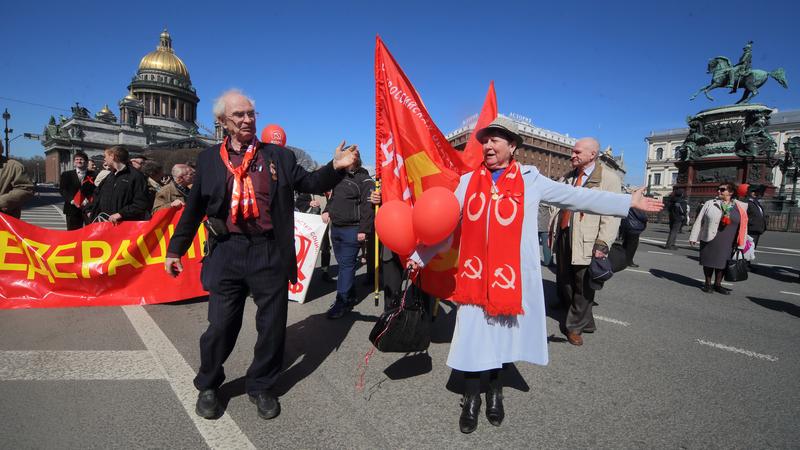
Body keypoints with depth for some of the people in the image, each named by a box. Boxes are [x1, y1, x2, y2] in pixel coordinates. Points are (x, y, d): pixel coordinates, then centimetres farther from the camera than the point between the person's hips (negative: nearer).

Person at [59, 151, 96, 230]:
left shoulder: (93, 175, 7)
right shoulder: (66, 175, 12)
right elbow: (62, 189, 5)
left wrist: (88, 200, -15)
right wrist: (72, 200, -10)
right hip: (72, 209, 2)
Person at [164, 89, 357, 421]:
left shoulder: (278, 156, 7)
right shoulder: (209, 159, 7)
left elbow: (309, 183, 6)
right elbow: (194, 208, 11)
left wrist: (335, 167, -12)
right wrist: (175, 249, 11)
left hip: (270, 254, 1)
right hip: (226, 254, 0)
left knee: (272, 325, 9)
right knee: (221, 325, 6)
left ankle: (261, 386, 31)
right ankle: (207, 386, 33)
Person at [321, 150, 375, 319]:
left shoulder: (364, 180, -9)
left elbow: (368, 207, -15)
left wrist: (364, 230, -19)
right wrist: (327, 211, 7)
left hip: (352, 230, -8)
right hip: (335, 227, 8)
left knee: (347, 265, -5)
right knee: (343, 263, 14)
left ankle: (342, 301, 1)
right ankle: (350, 296, 27)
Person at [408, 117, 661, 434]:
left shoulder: (530, 180, 1)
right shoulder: (468, 181, 4)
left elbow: (576, 196, 4)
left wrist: (628, 202, 4)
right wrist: (420, 254, 6)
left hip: (512, 275, 0)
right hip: (475, 274, 1)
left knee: (504, 335, 13)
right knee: (472, 336, 5)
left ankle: (495, 392, 36)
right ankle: (471, 399, 25)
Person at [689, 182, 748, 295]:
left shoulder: (740, 207, 5)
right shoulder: (710, 204, 1)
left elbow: (743, 226, 9)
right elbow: (699, 221, 3)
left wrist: (740, 243, 7)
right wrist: (693, 237, 0)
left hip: (728, 242, 1)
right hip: (709, 239, -1)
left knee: (722, 262, 9)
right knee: (709, 261, 7)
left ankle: (717, 284, 24)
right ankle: (708, 284, 21)